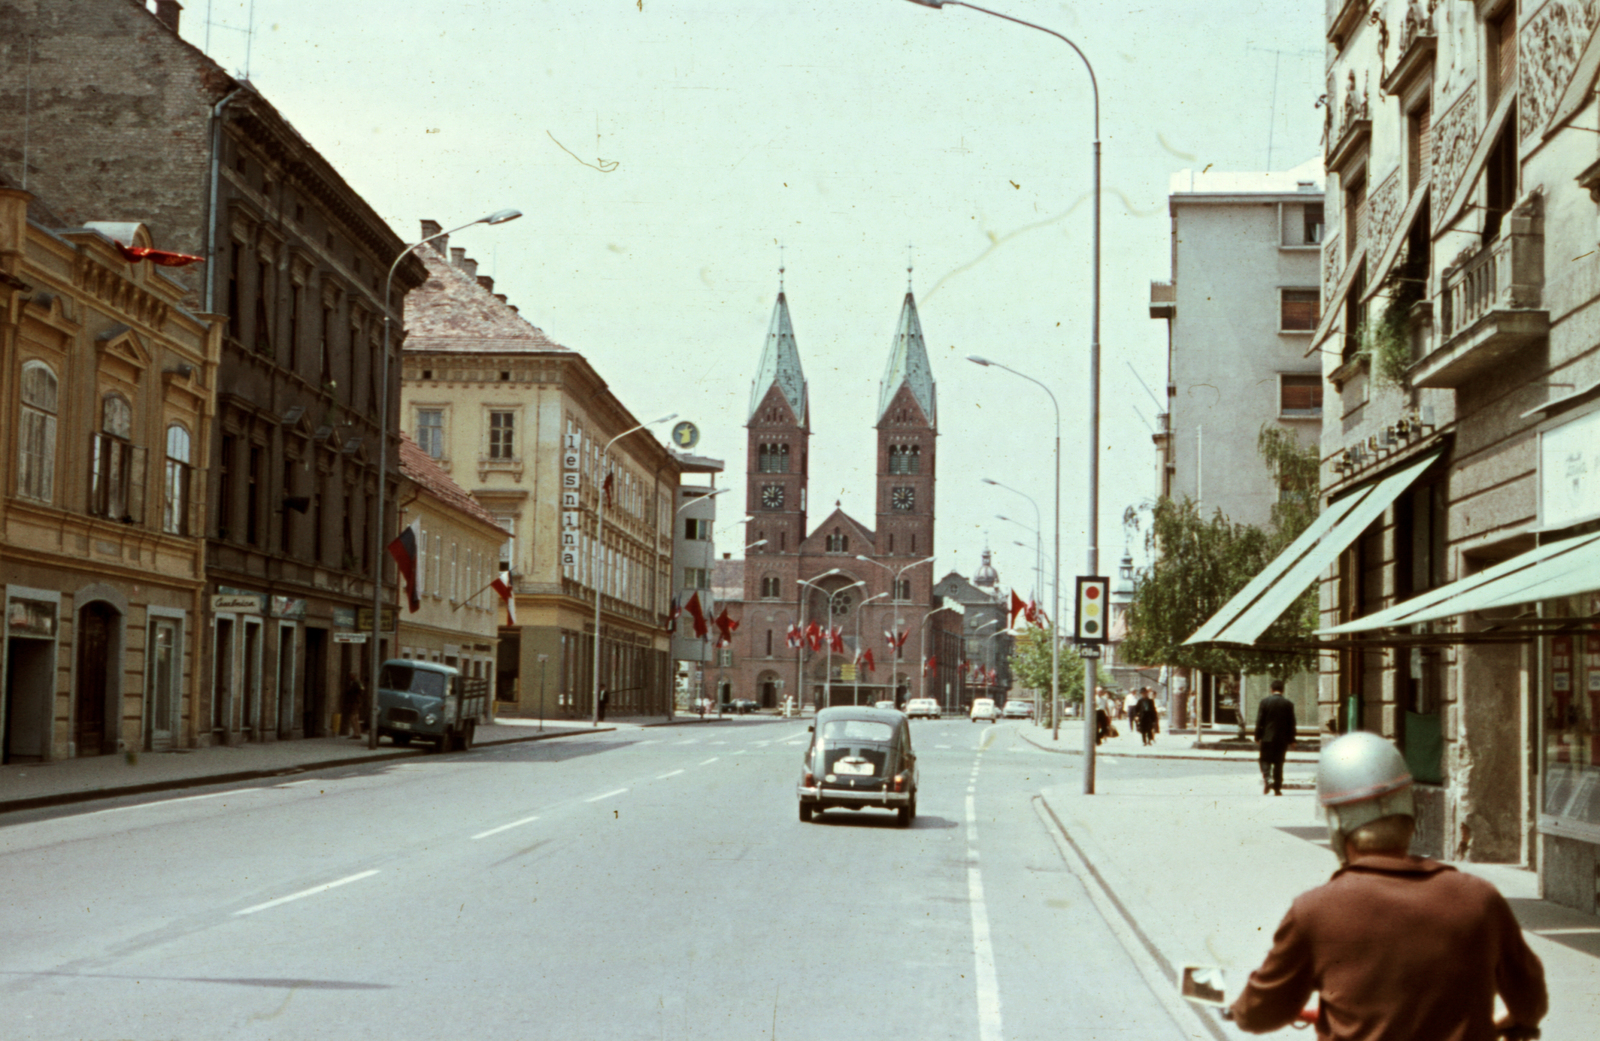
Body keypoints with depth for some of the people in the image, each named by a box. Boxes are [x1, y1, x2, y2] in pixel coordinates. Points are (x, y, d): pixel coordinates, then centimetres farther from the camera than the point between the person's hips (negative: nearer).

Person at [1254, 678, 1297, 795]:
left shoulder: (1265, 702, -4)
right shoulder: (1288, 704, 0)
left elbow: (1259, 721, -4)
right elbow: (1291, 723, 3)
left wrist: (1257, 737, 3)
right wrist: (1291, 739, 9)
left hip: (1267, 737, -2)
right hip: (1282, 738, 2)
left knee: (1265, 760, 6)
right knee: (1278, 763, 7)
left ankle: (1267, 778, -20)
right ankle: (1277, 788, 7)